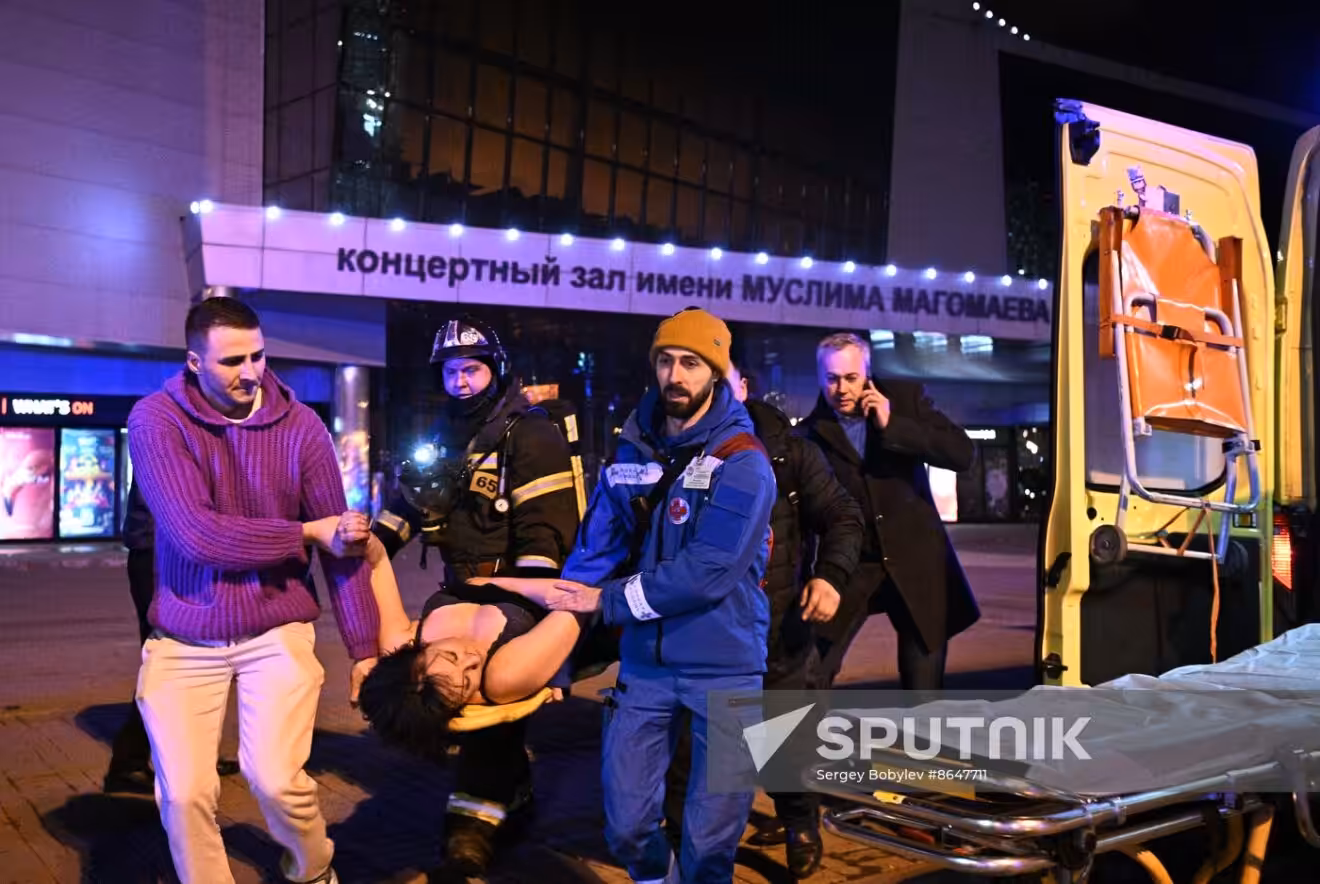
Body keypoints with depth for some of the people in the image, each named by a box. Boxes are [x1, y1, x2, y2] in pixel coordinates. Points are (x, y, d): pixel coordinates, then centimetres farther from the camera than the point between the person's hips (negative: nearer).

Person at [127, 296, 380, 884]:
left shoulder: (301, 426, -6)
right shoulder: (156, 419, -9)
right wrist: (306, 532, -14)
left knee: (274, 778, -12)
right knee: (184, 793, -5)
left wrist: (363, 647, -2)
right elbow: (196, 533, -20)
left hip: (276, 630, 0)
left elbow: (343, 545, -2)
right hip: (184, 638, 0)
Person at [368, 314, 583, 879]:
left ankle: (475, 818, -4)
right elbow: (408, 499, 19)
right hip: (464, 591, 8)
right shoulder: (443, 439, 13)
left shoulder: (530, 435, -12)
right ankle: (513, 794, 30)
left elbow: (544, 526, -20)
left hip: (512, 593, -8)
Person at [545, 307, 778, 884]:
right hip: (643, 663, 4)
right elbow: (595, 549, 2)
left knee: (710, 835, 9)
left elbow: (708, 572, -22)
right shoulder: (632, 452, 4)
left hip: (723, 668, -4)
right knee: (626, 822, 12)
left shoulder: (742, 462, -13)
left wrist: (607, 601, -18)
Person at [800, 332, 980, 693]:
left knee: (924, 686, 8)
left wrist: (892, 426, -19)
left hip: (916, 558, 1)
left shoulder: (906, 397, -2)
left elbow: (963, 454, -13)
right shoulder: (812, 431, -5)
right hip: (849, 562, -1)